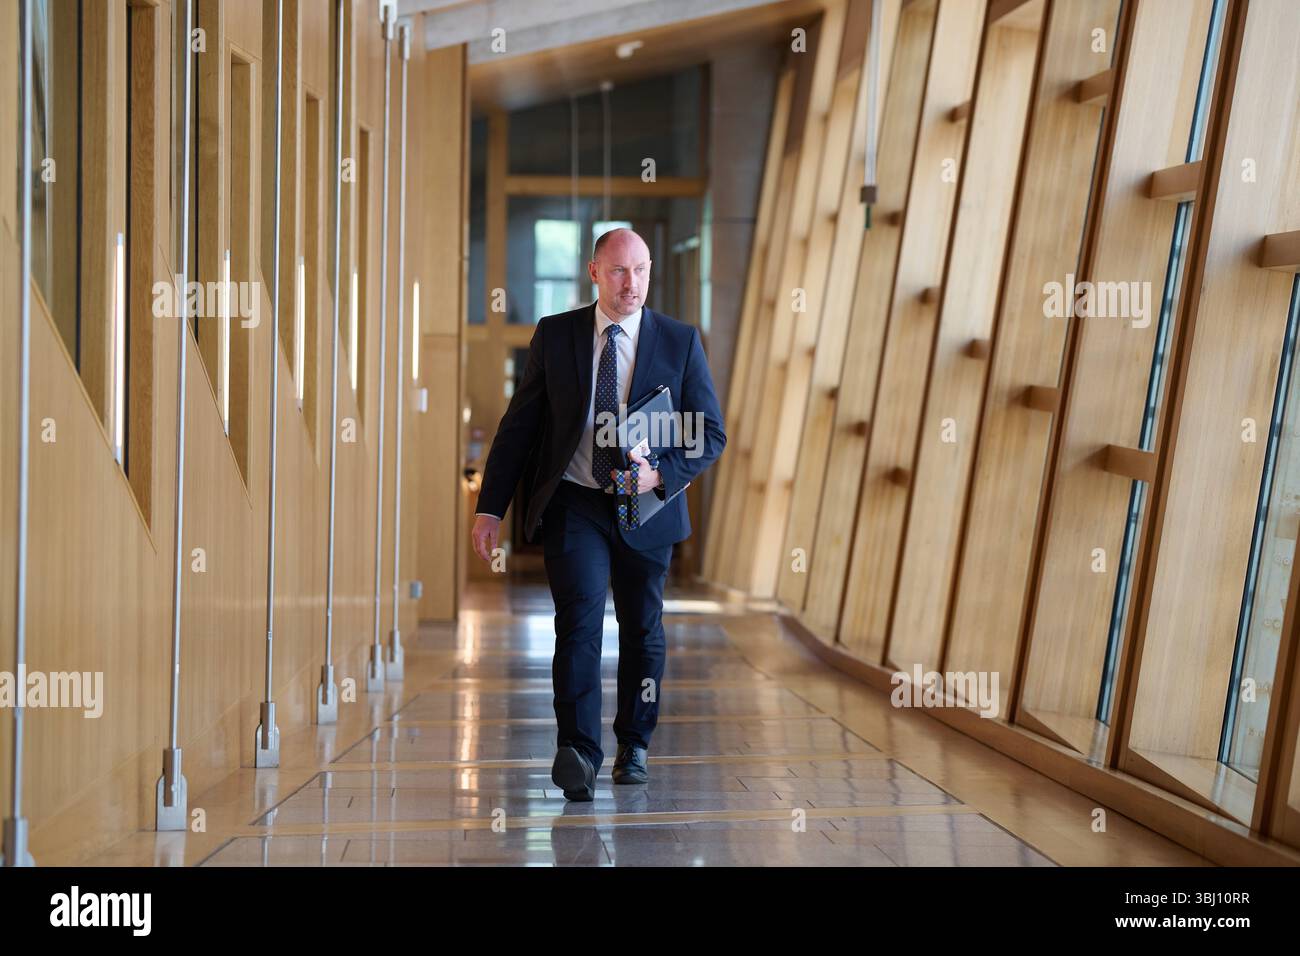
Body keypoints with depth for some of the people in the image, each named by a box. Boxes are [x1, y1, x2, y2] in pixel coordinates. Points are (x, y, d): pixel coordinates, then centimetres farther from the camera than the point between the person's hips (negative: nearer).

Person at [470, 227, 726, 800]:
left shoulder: (680, 341, -1)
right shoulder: (554, 335, 0)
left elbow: (711, 434, 0)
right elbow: (519, 424, 2)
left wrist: (660, 473, -18)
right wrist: (491, 507, -2)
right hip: (573, 502, -1)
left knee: (643, 630, 12)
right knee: (580, 615, -19)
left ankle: (634, 747, 31)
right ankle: (577, 753, -23)